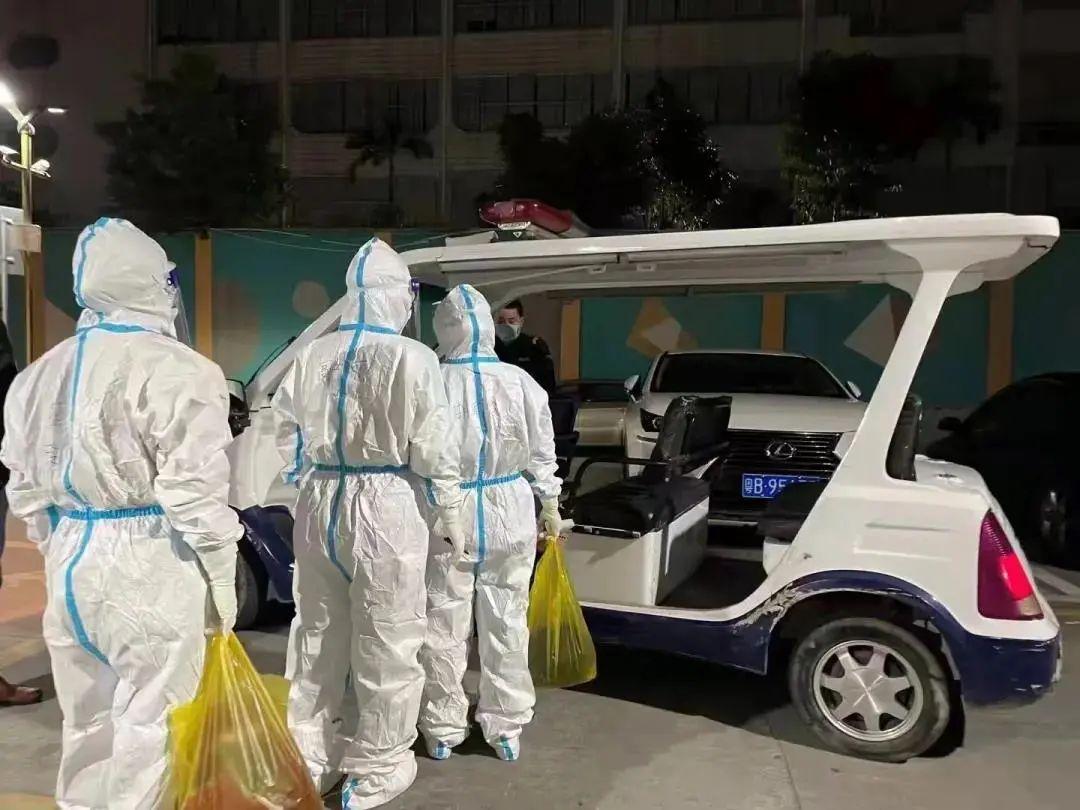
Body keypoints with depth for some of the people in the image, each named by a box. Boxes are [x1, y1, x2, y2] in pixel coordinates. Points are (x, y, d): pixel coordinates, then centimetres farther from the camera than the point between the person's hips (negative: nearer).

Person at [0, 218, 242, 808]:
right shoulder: (175, 369, -15)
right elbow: (193, 491, -17)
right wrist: (221, 575, -7)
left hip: (70, 563, 8)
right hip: (151, 569, -8)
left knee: (86, 722, 20)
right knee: (146, 725, 4)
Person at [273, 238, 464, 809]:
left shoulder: (312, 355, 3)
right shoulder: (412, 359, -12)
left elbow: (288, 434, 10)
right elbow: (431, 447, -10)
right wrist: (451, 510, 2)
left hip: (320, 505, 6)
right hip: (386, 508, -5)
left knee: (317, 635, 18)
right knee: (386, 644, 8)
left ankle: (309, 761, 32)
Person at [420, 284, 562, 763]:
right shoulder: (521, 382, -5)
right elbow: (542, 453, 3)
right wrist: (550, 506, 17)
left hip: (448, 513, -2)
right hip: (510, 512, 2)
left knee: (444, 624, 11)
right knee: (506, 621, 13)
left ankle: (443, 730, 24)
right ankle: (506, 729, 25)